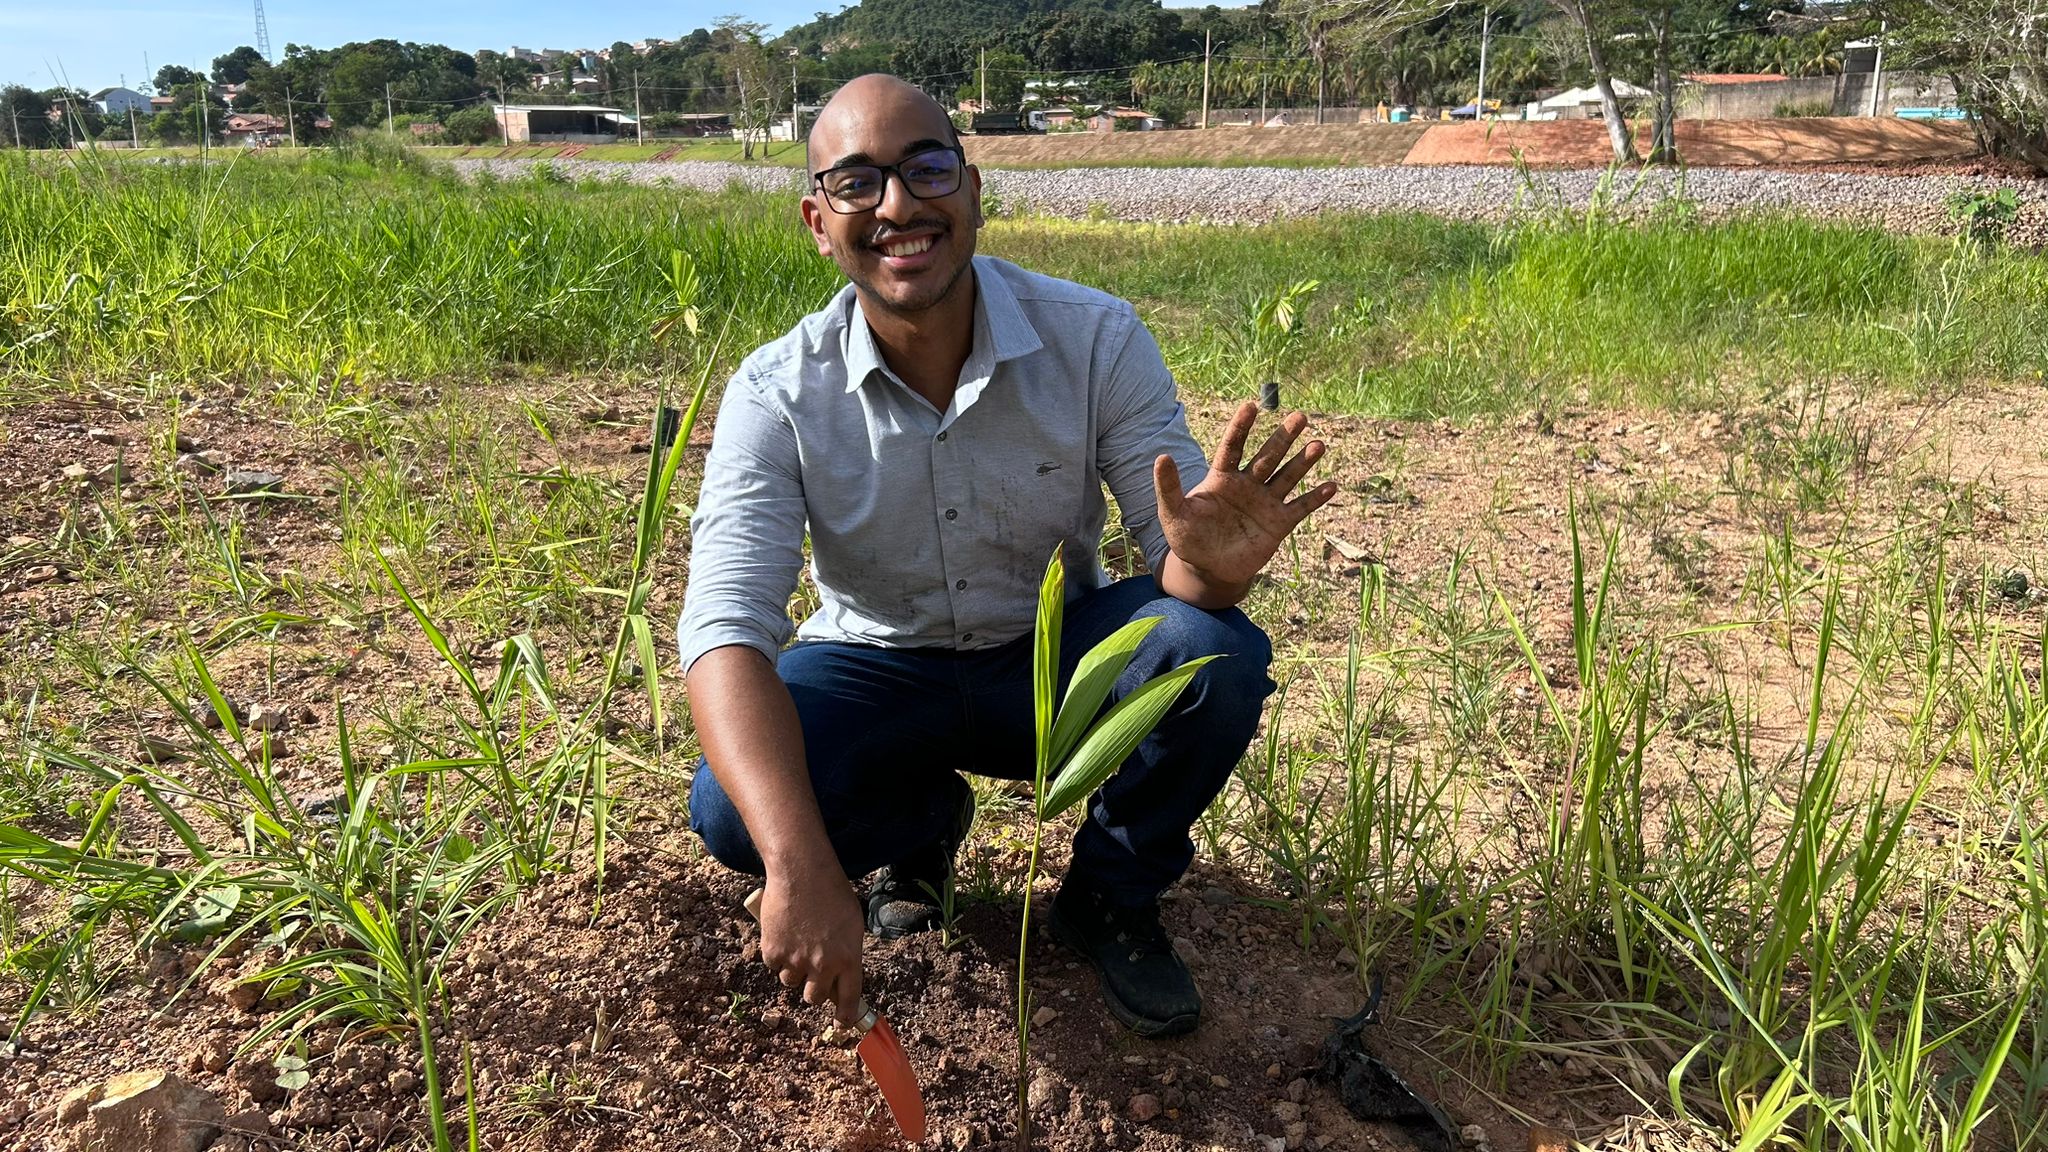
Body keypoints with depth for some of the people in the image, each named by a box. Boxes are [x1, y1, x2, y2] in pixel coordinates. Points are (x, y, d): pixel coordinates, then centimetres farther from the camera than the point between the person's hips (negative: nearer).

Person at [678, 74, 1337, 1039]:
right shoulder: (779, 395, -20)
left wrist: (1211, 564, -47)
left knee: (1215, 653, -30)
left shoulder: (1095, 338, -18)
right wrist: (801, 870, -45)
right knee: (730, 809, -28)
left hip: (1058, 657, 1)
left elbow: (1180, 555, -19)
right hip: (879, 671, 0)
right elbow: (725, 629, -29)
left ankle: (1111, 896, 2)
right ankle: (921, 825, 9)